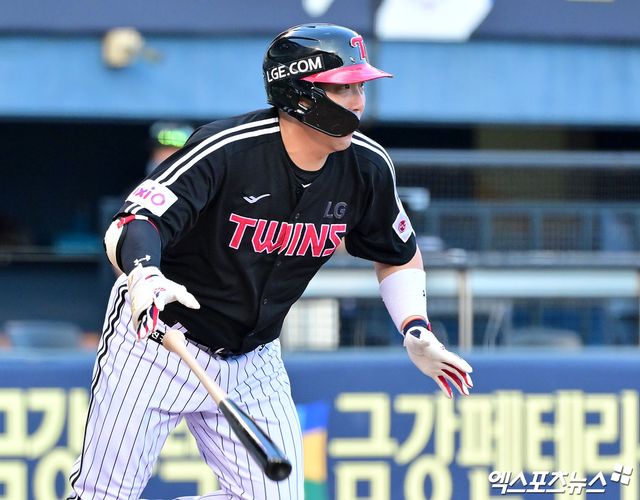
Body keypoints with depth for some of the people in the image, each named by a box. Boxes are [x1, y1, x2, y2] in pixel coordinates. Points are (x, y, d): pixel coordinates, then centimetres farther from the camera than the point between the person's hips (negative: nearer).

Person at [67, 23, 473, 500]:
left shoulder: (367, 168, -7)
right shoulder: (227, 149, -25)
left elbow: (399, 256, 11)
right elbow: (132, 226, -33)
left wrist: (416, 331, -3)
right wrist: (145, 275, -54)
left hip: (253, 362, 5)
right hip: (157, 337, -5)